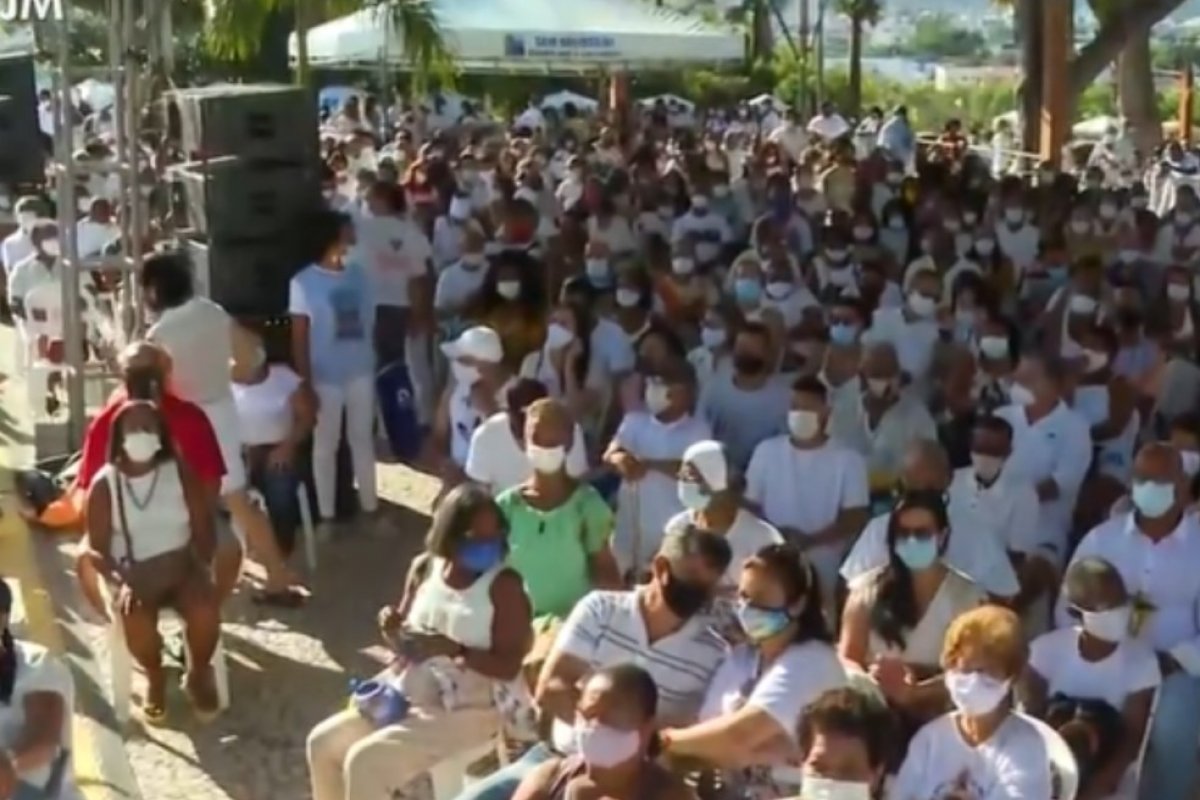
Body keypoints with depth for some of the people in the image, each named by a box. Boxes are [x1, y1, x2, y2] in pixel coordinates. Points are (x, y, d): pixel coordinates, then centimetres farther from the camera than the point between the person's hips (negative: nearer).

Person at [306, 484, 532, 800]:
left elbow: (509, 666, -19)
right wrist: (393, 631, -10)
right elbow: (406, 645, 13)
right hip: (408, 696, 7)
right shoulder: (425, 568, 3)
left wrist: (453, 649, -29)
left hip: (465, 711, -7)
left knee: (365, 761, -20)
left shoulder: (504, 584, -16)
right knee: (322, 743, 1)